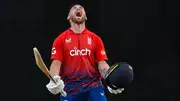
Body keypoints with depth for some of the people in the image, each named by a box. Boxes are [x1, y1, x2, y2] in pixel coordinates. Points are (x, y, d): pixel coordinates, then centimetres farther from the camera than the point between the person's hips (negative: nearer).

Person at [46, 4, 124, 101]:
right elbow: (56, 63, -2)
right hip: (69, 87, 0)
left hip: (93, 86, 0)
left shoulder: (95, 38, 11)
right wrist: (54, 80, -23)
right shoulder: (60, 39, 8)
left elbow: (102, 64, 6)